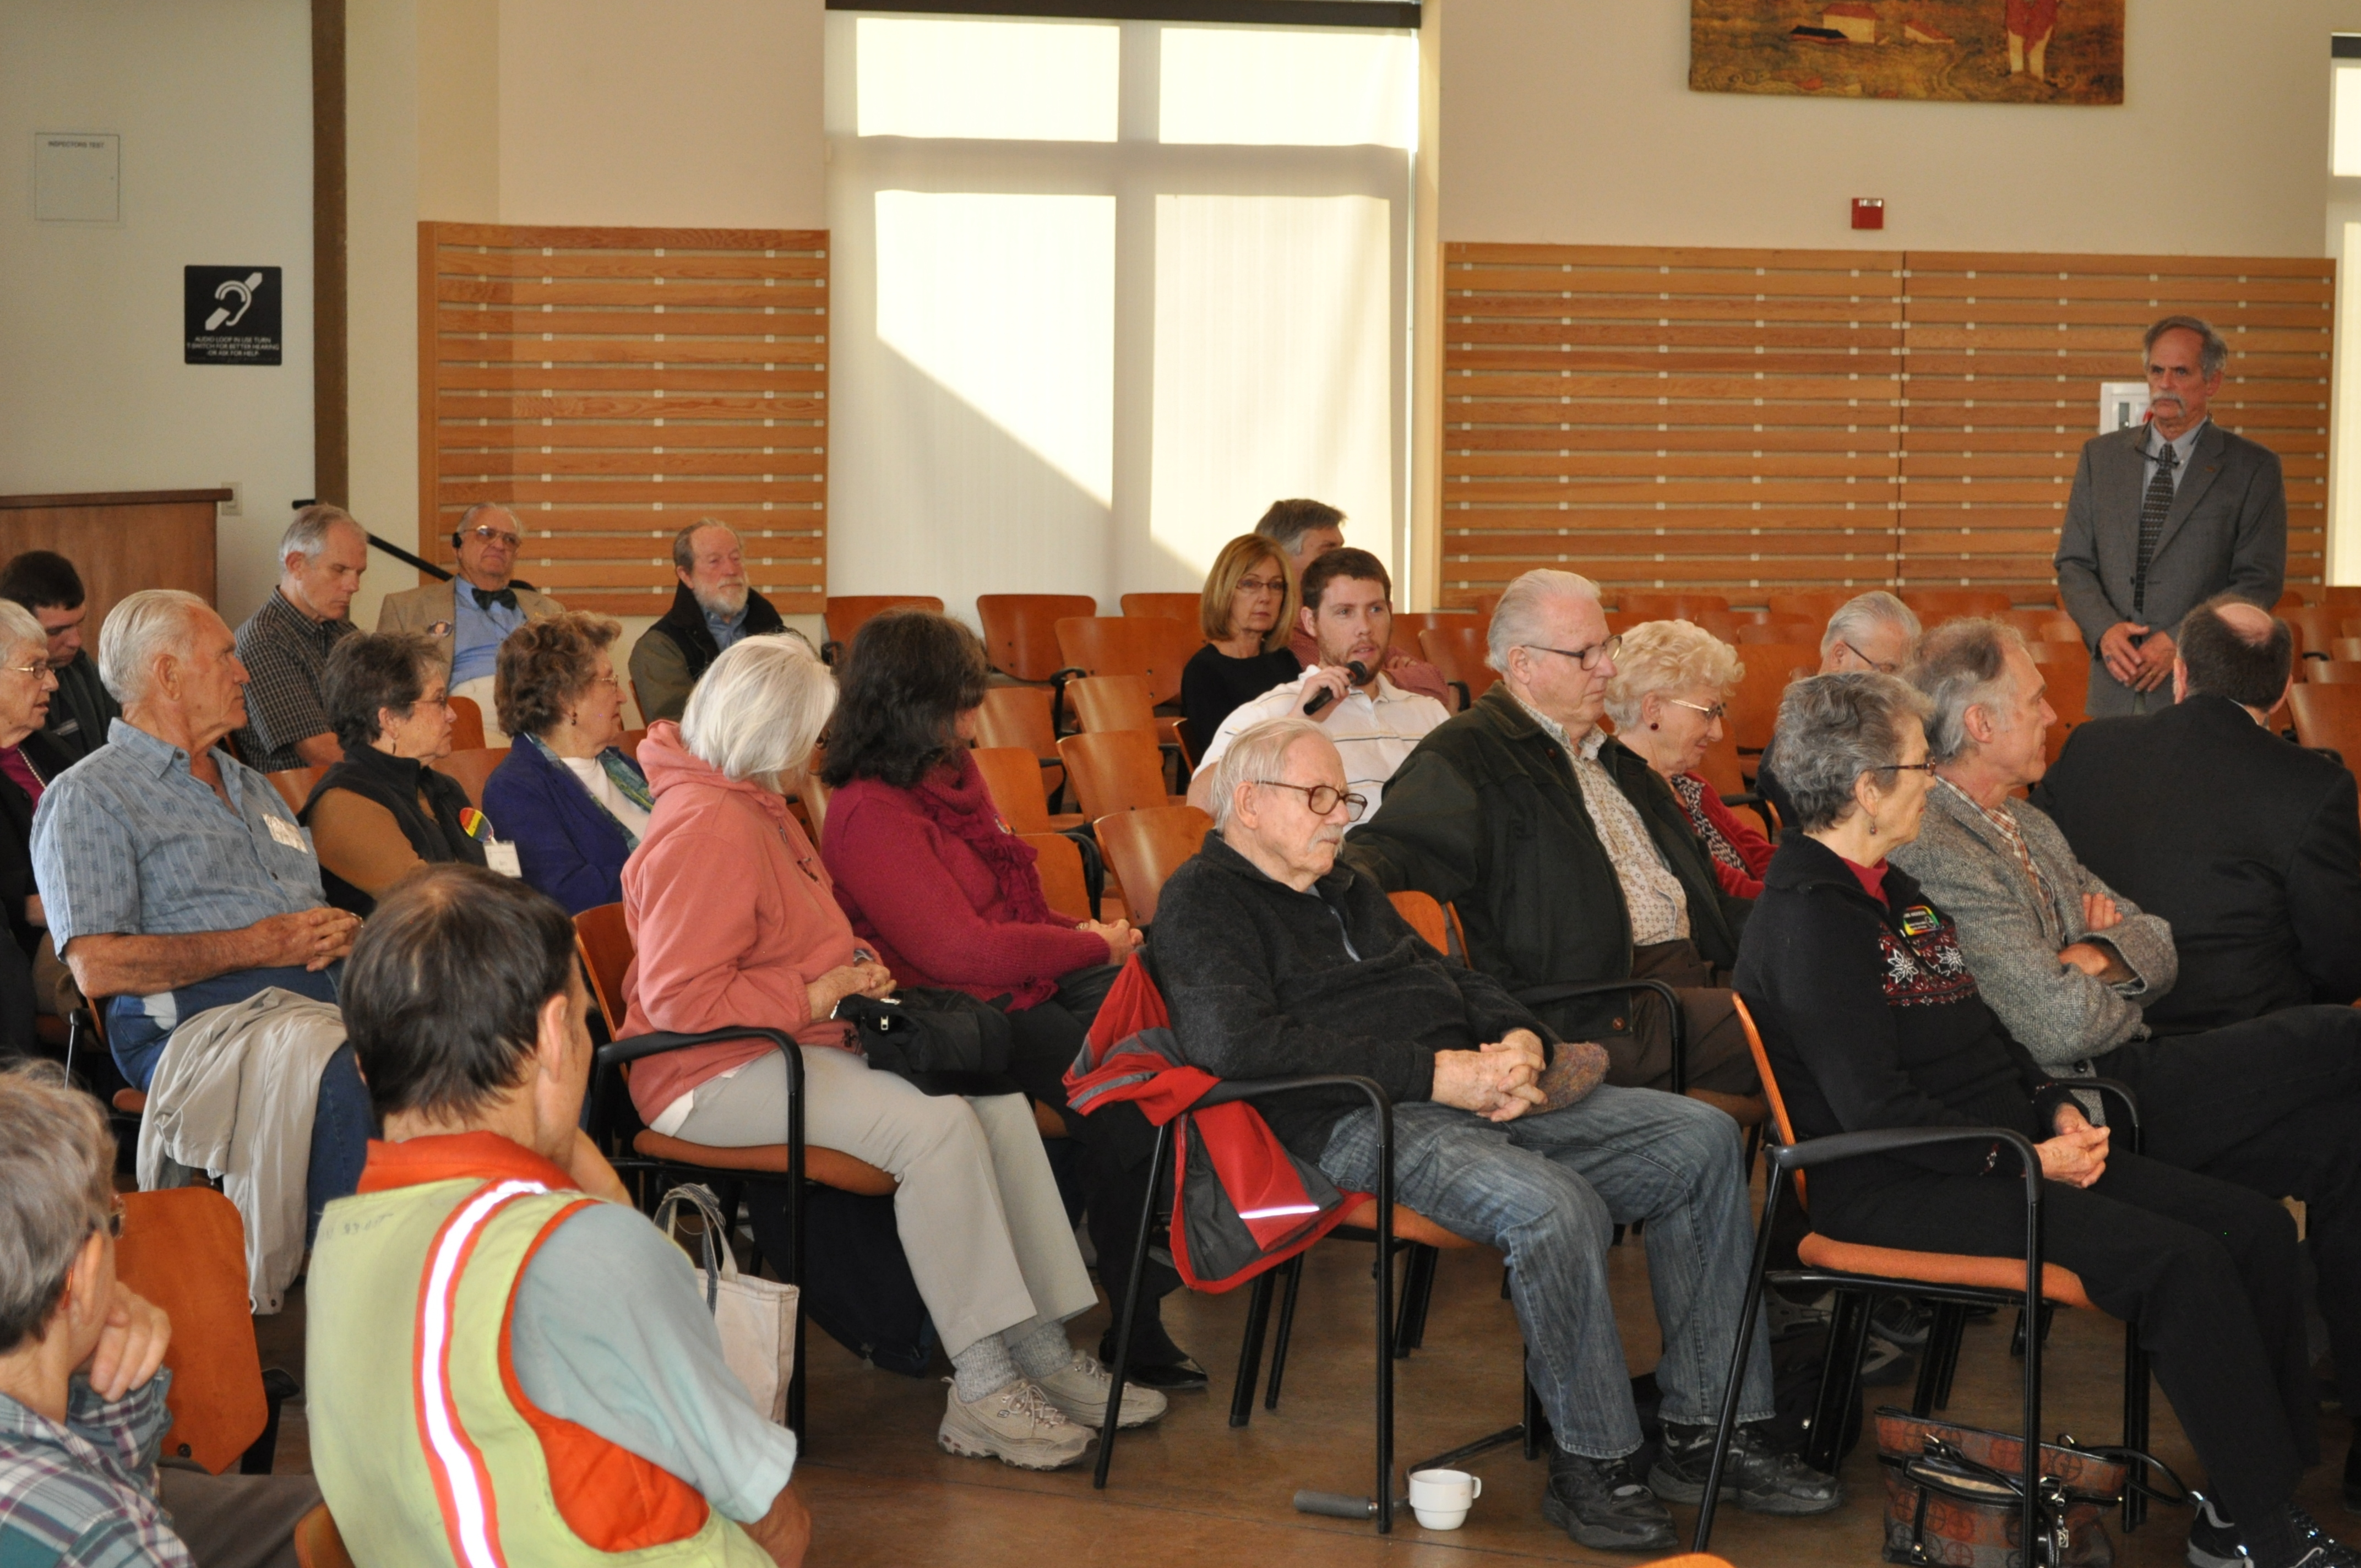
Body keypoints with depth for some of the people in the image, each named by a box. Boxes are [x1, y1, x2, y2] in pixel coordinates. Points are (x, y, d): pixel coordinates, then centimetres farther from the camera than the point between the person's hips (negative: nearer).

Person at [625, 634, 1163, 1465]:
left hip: (802, 1044, 10)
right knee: (936, 1125, -28)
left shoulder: (754, 805, 17)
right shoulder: (705, 829, -18)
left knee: (997, 1097, -6)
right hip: (716, 1075, -10)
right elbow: (681, 999, -25)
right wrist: (823, 994, -17)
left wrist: (852, 969, 12)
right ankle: (979, 1391, -24)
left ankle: (1043, 1350, -5)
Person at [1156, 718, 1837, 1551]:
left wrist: (1522, 1042, 3)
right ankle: (1591, 1466, -19)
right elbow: (1238, 1041, -18)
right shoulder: (1204, 901, -1)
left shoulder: (1349, 889, 27)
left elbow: (1449, 976, 29)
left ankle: (1708, 1431, -4)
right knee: (1552, 1205, -35)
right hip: (1360, 1125, -9)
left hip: (1475, 1098, 9)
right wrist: (1434, 1074, -18)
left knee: (1702, 1140, -5)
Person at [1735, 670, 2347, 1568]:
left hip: (2003, 1150, 10)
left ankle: (2257, 1494, 0)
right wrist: (2026, 1159, -17)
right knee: (2180, 1263, -25)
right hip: (1893, 1191, -10)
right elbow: (1875, 1108, -20)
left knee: (2256, 1229, -3)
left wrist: (2057, 1109, 4)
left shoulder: (1892, 887, 15)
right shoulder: (1810, 918, -16)